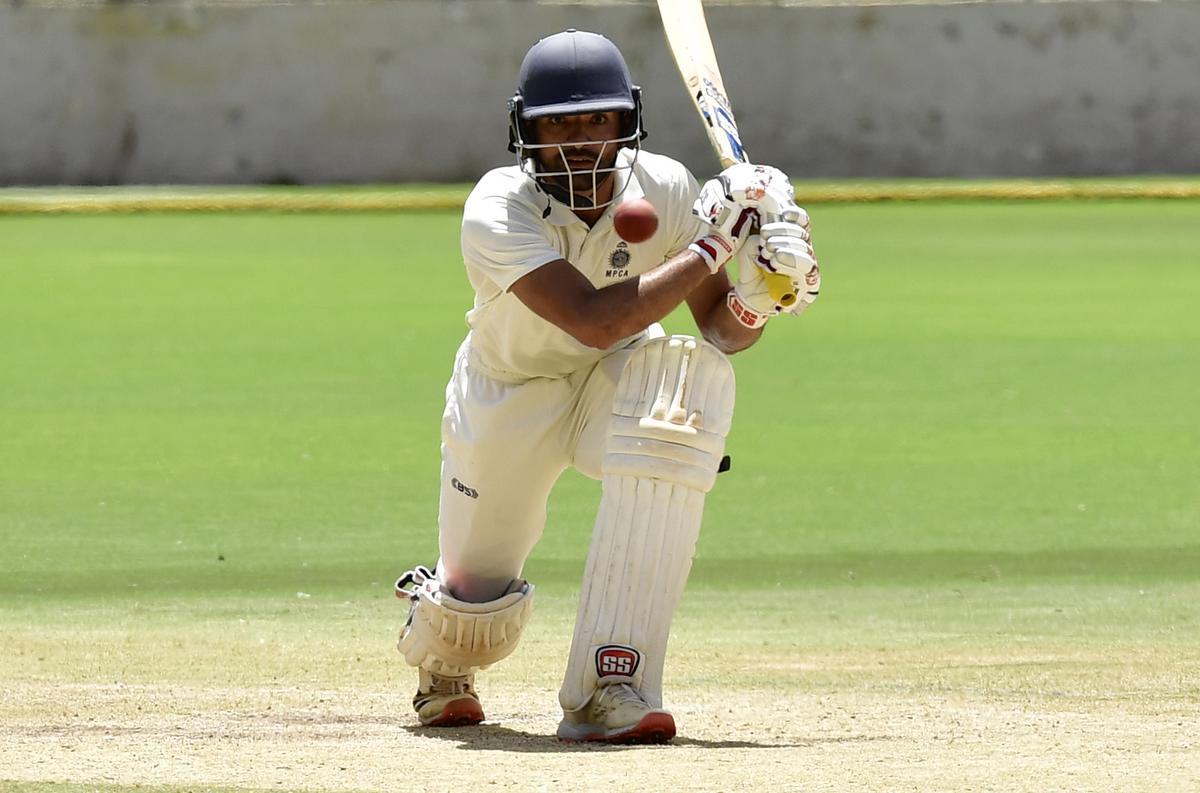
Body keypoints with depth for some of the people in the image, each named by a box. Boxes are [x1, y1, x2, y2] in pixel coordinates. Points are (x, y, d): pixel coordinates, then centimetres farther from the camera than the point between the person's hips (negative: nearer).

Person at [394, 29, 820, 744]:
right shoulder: (497, 213, -30)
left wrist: (757, 295, -34)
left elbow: (721, 330, -11)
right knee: (477, 603, 0)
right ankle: (442, 661, 48)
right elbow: (593, 319, -43)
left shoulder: (664, 190, -19)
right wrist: (713, 244, -41)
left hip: (616, 388, 2)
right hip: (505, 406, -2)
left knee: (694, 370, -33)